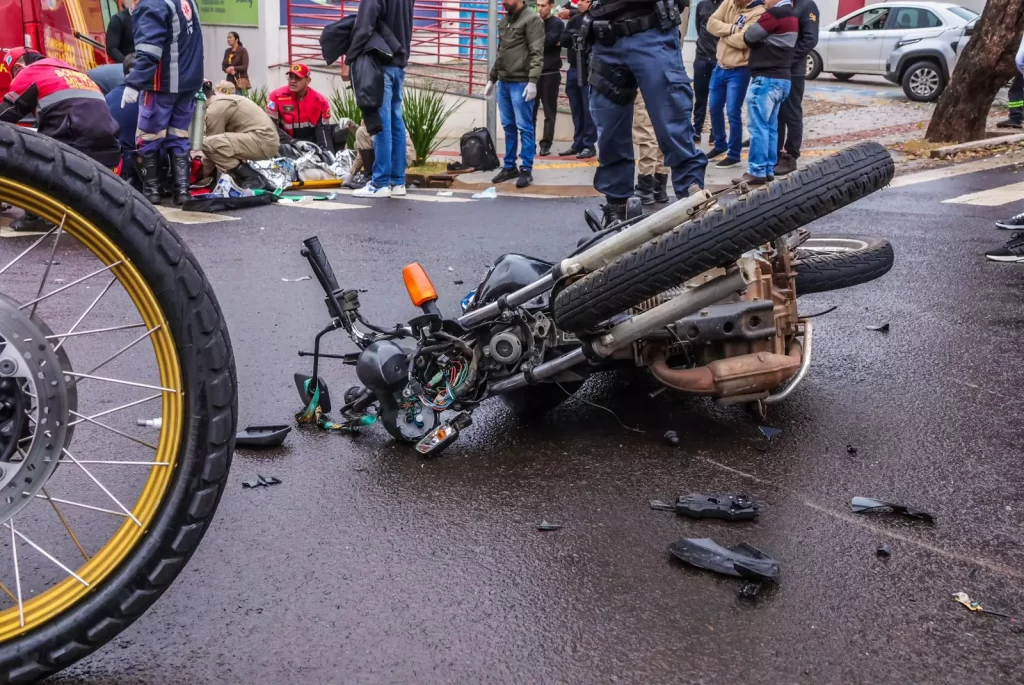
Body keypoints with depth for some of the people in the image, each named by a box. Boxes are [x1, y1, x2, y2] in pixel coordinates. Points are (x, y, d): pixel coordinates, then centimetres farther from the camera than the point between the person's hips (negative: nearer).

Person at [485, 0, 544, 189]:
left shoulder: (531, 19, -7)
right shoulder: (503, 21, 17)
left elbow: (537, 53, -14)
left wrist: (532, 81, -22)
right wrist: (492, 79, 21)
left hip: (521, 83, -7)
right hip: (503, 82, 7)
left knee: (524, 127, -3)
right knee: (508, 127, 11)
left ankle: (526, 169, 2)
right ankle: (509, 166, 18)